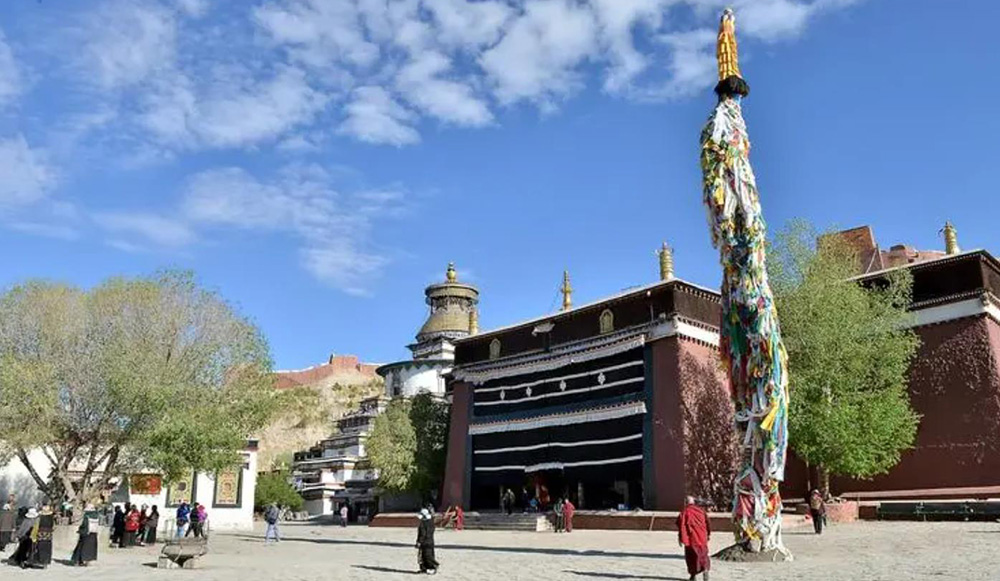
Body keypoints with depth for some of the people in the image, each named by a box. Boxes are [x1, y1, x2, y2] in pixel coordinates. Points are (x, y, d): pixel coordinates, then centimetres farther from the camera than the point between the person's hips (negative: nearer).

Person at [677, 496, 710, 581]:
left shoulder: (685, 512, -5)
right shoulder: (701, 510, 6)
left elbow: (681, 525, -8)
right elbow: (707, 522, 6)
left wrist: (680, 538, -4)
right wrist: (708, 534, 14)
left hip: (691, 537, -3)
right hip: (702, 537, 3)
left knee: (691, 555, 8)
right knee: (703, 553, 14)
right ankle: (705, 569, -5)